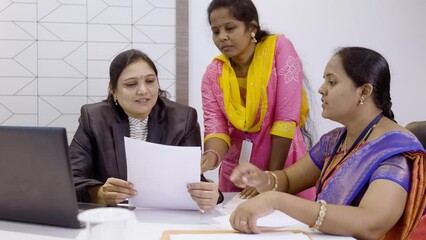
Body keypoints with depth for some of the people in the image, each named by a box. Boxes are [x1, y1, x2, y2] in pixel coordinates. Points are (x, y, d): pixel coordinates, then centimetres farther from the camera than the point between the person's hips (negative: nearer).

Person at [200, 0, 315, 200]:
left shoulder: (279, 48, -12)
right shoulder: (213, 74, -1)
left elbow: (287, 118, -16)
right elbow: (215, 126, -8)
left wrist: (271, 177, -16)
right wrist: (212, 156, -30)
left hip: (283, 169, -3)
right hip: (235, 172, 3)